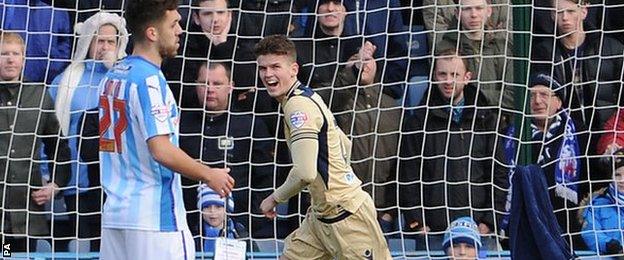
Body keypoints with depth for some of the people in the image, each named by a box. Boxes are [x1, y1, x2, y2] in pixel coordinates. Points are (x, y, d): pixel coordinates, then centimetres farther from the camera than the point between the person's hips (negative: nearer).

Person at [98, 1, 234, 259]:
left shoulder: (112, 76, 13)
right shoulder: (148, 79, -14)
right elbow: (162, 150, -21)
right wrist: (209, 175, -9)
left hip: (114, 214, 9)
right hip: (155, 216, -8)